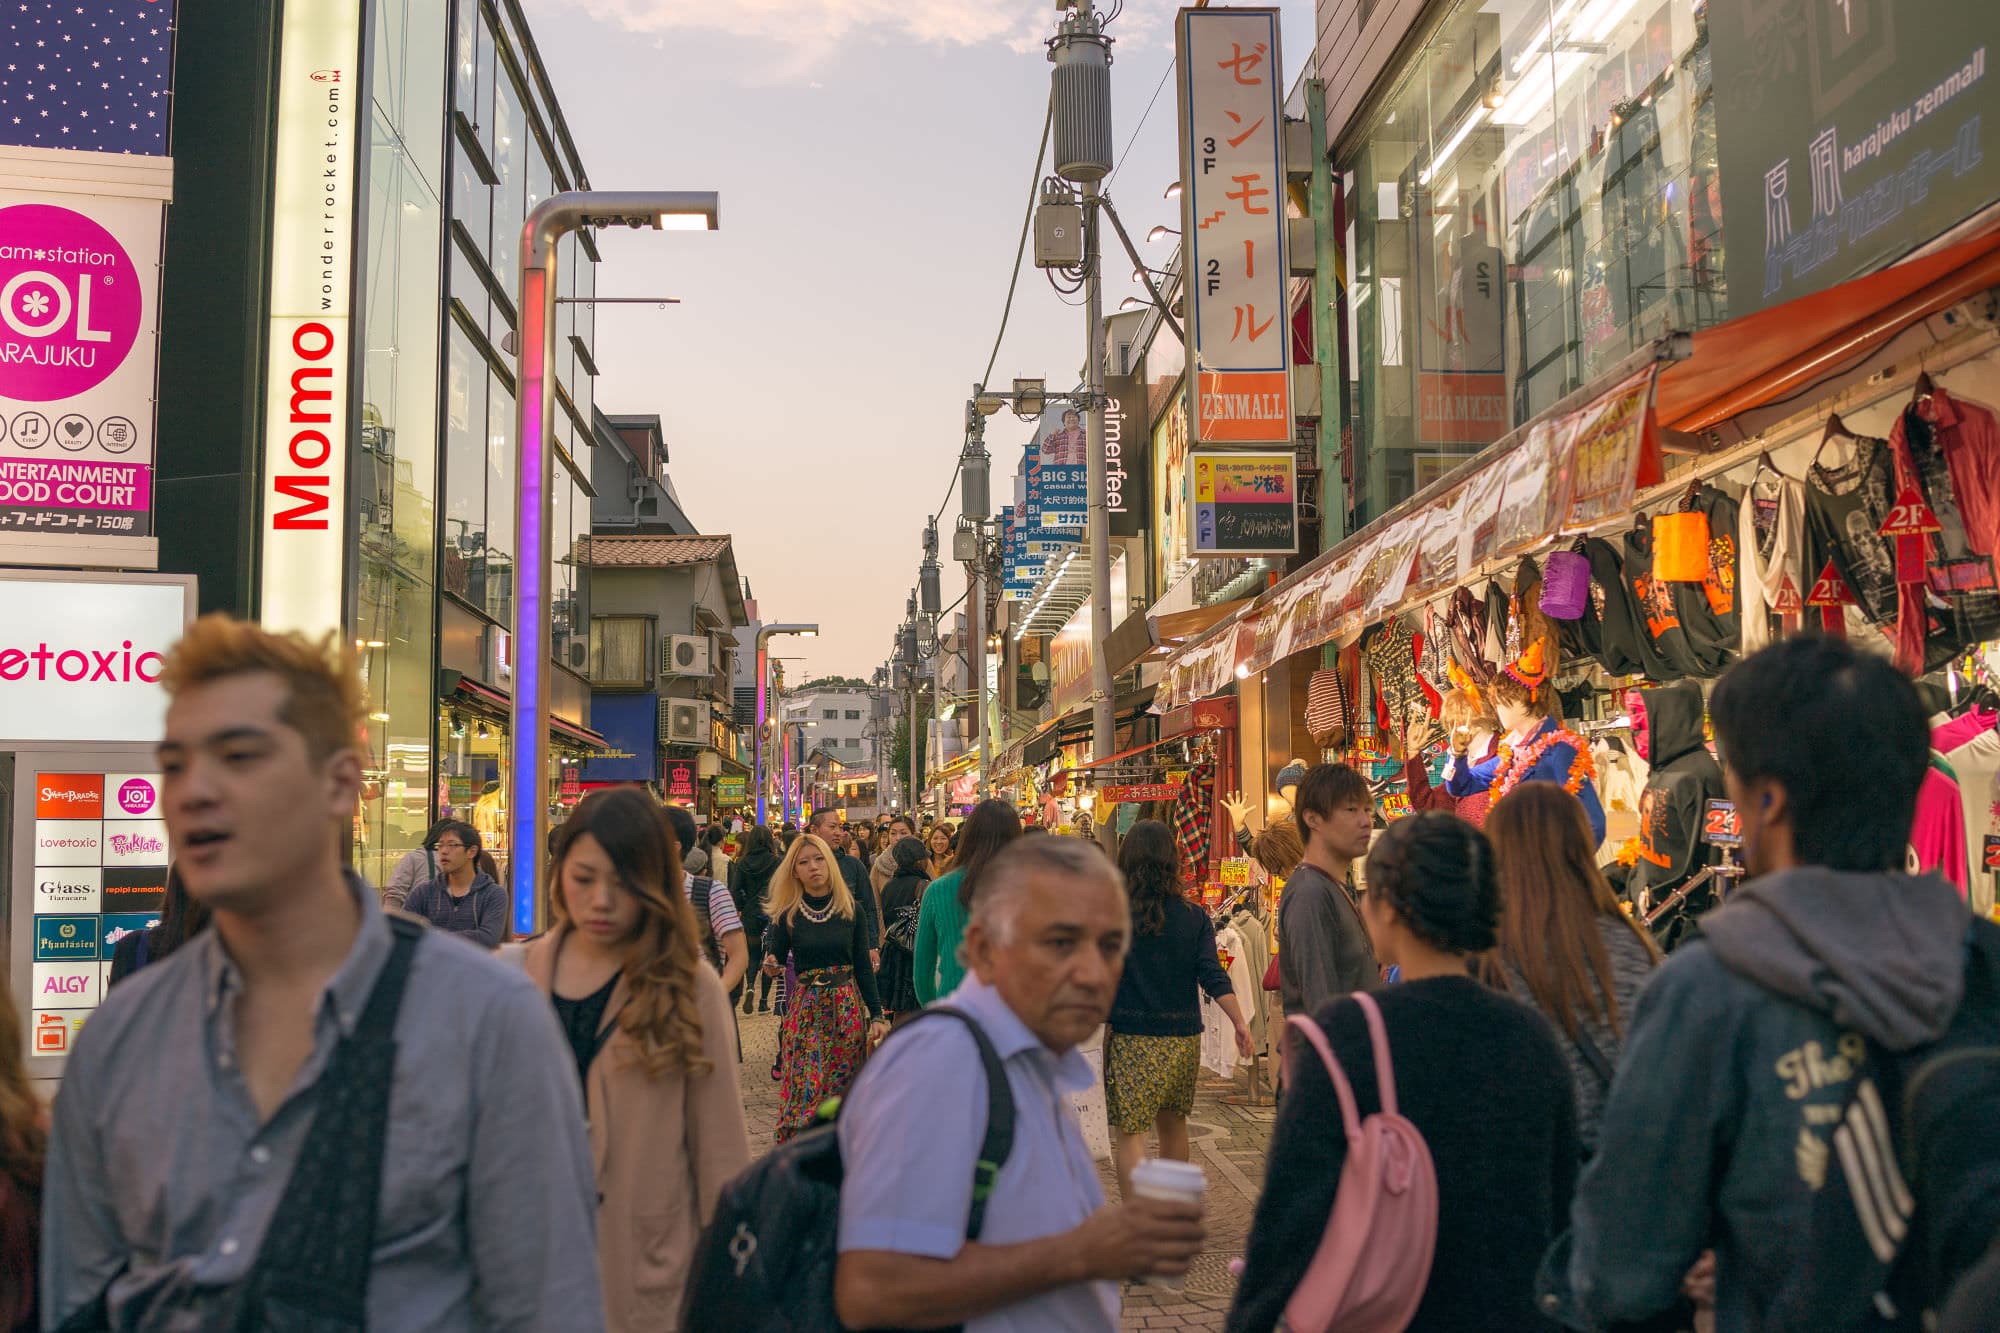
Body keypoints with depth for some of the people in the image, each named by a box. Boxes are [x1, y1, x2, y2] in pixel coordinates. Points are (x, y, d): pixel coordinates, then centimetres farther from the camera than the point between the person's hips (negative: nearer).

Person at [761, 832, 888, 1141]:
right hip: (805, 1008, -1)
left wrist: (877, 1014, -1)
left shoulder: (850, 909, 0)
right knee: (803, 1090, -5)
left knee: (843, 1087, 4)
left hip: (847, 1006, 1)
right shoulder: (787, 914, -1)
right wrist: (771, 965, -20)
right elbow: (775, 961, 4)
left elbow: (863, 967, 4)